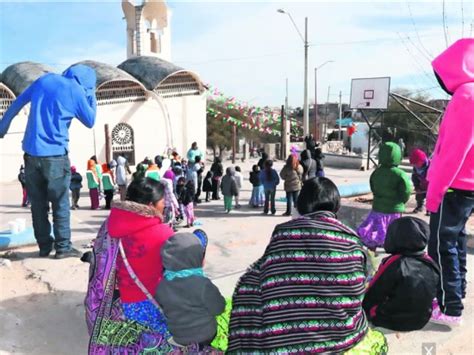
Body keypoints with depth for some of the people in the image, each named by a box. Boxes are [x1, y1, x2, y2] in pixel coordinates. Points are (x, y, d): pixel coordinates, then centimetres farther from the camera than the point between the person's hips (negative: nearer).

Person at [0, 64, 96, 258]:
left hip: (31, 152, 5)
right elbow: (90, 122, 7)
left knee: (38, 203, 10)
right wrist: (91, 94, 11)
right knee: (60, 203, 4)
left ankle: (44, 246, 15)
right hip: (55, 154, -5)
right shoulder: (77, 91, -4)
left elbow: (16, 104, 15)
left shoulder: (45, 79, 11)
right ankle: (63, 247, 3)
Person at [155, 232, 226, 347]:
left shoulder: (162, 286, -12)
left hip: (178, 337, 3)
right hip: (204, 335, -2)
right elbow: (218, 308, -16)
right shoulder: (203, 284, -28)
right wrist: (212, 292, 2)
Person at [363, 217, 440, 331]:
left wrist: (364, 307, 2)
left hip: (391, 321, -6)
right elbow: (430, 296, 6)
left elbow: (372, 296, -17)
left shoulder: (394, 263, -29)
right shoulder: (430, 262, -12)